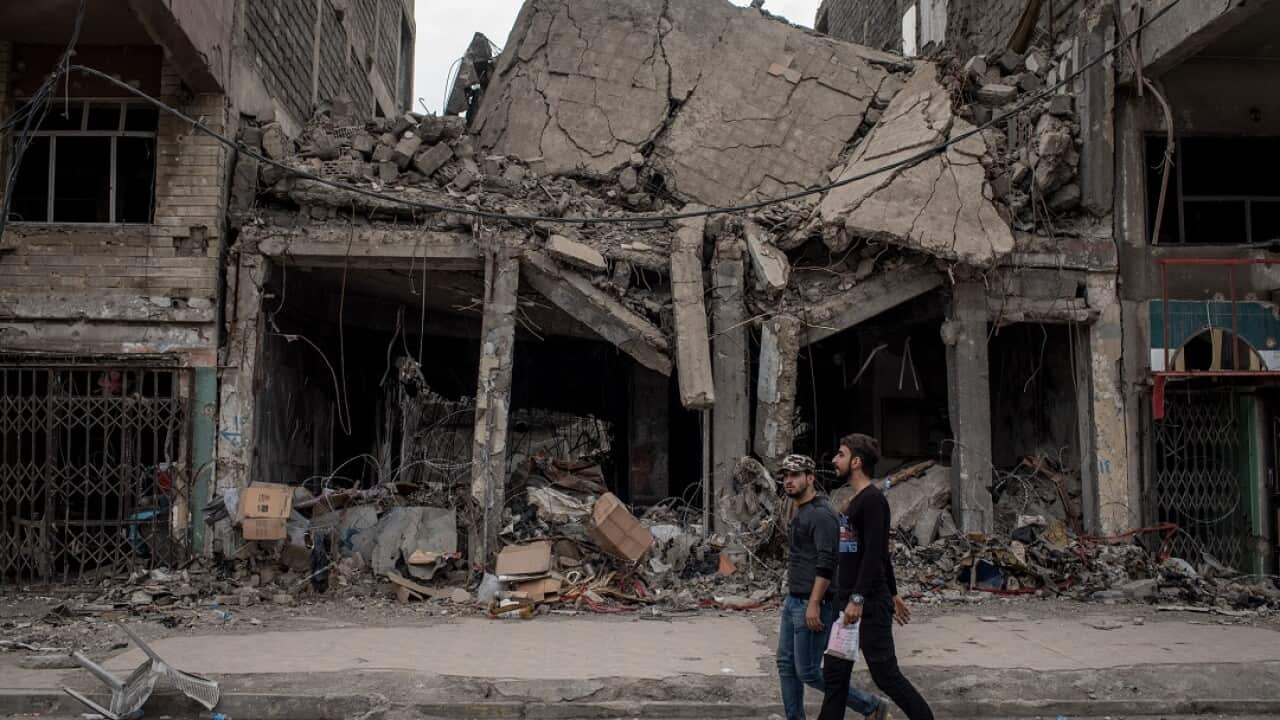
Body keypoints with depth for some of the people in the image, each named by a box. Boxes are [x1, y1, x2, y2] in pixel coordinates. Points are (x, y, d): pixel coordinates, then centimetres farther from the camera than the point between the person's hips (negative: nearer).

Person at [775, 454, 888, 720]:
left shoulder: (820, 514, -16)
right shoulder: (801, 513, 16)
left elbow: (826, 563, -23)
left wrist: (814, 605, -26)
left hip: (812, 603, -10)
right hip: (793, 601, 10)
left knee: (809, 672, -5)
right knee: (787, 665, 9)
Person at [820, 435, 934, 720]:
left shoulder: (873, 500, -14)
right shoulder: (855, 502, 15)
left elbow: (875, 554, -22)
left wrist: (858, 598, -26)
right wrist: (893, 594, 25)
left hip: (869, 605, -9)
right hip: (847, 603, 9)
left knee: (886, 674, -2)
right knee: (834, 675, 8)